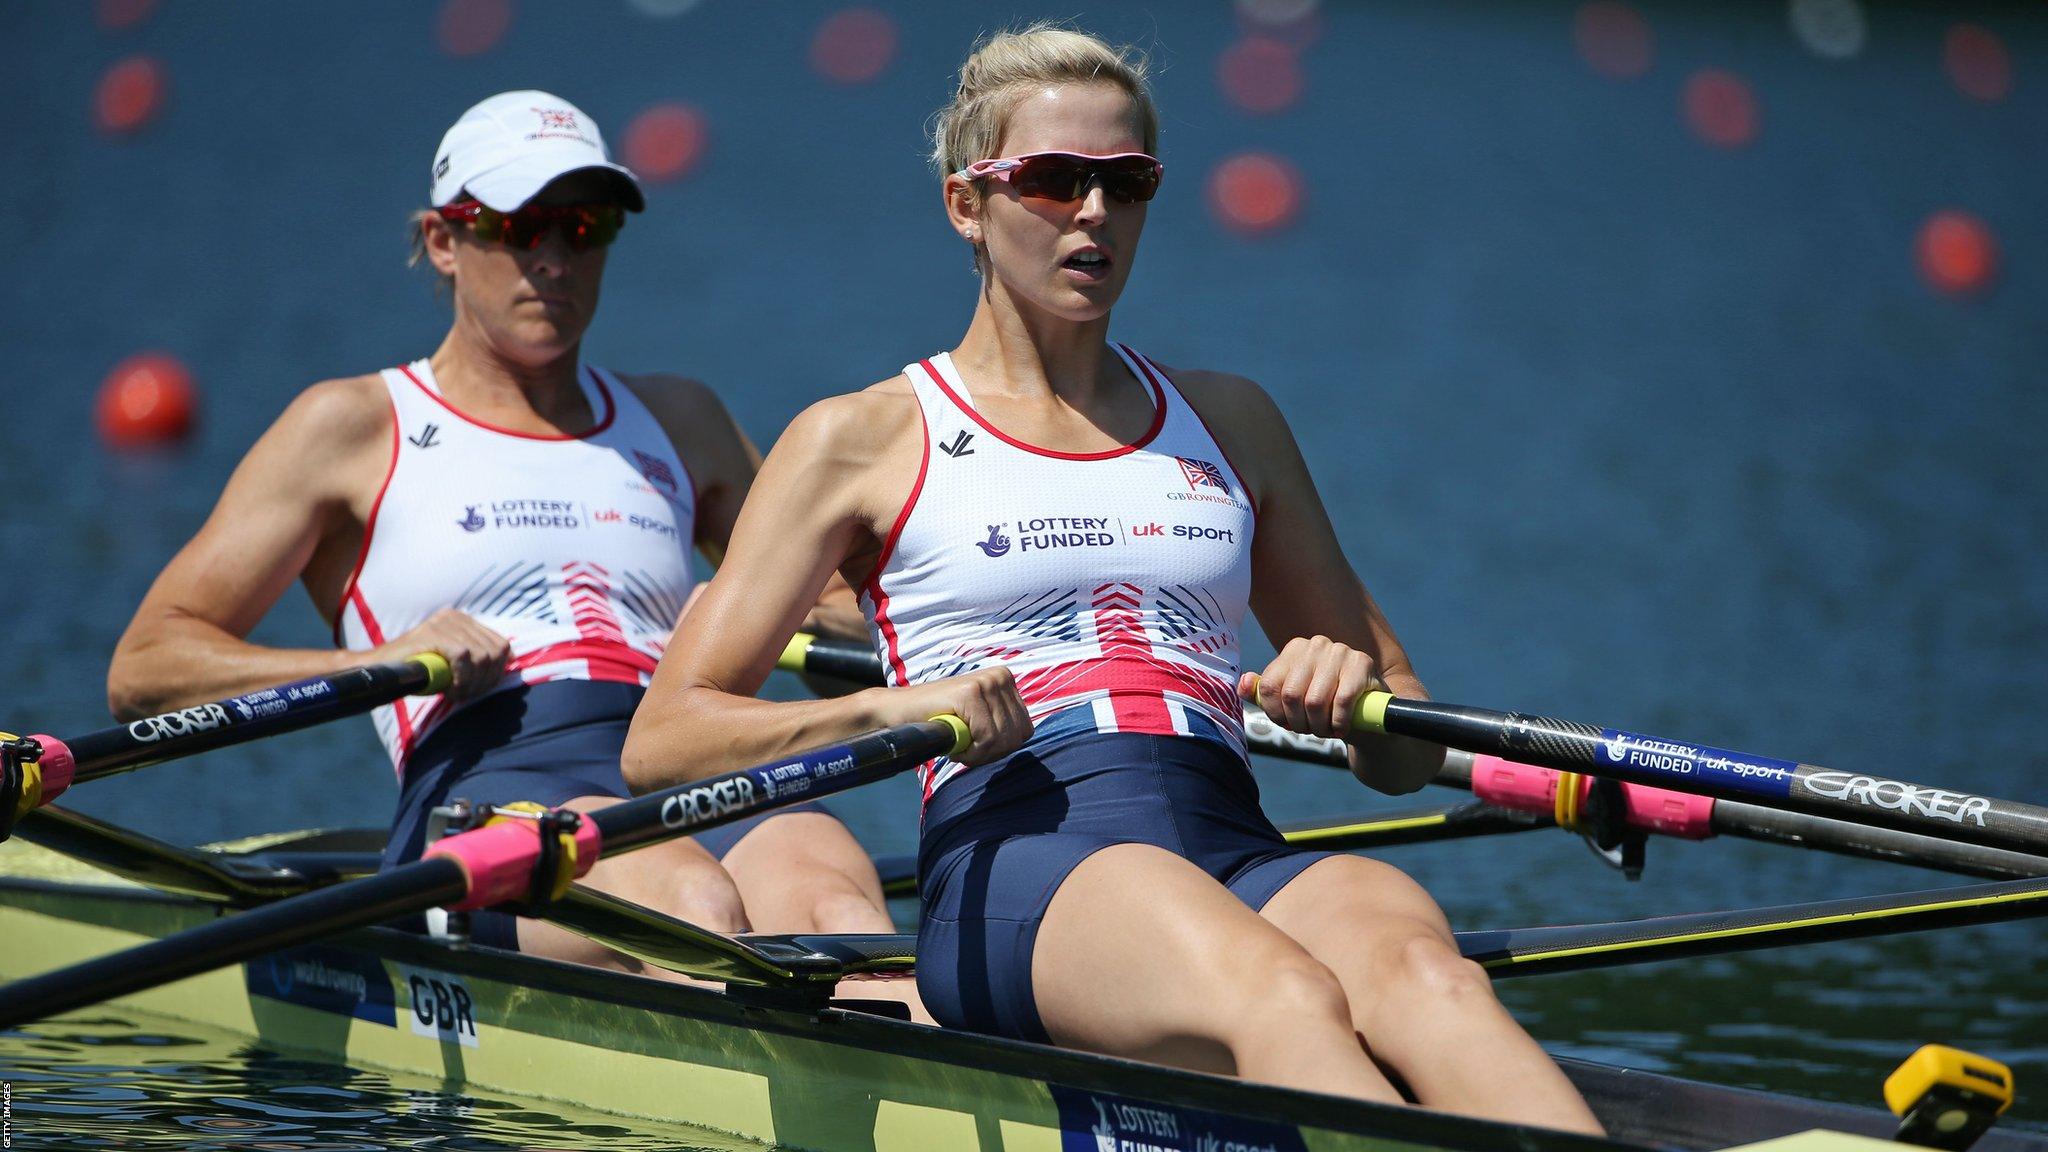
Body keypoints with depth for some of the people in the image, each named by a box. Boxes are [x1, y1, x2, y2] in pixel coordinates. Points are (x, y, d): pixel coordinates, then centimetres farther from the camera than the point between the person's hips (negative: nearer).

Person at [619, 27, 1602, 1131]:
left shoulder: (1228, 421, 27)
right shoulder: (862, 441, 15)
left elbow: (1407, 757, 30)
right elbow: (662, 739, 8)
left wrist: (1353, 692, 4)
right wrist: (894, 708, -10)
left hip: (1242, 850, 3)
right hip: (1014, 860, -3)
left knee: (1420, 973, -35)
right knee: (1284, 999, -38)